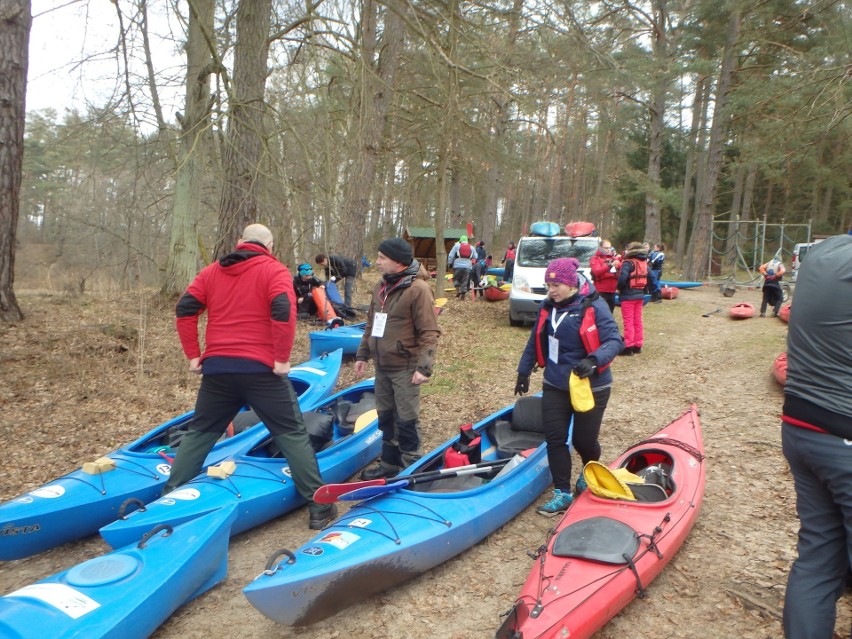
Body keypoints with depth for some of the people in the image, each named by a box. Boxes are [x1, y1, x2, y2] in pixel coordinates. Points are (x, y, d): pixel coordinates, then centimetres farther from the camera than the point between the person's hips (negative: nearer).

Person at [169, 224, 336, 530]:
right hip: (260, 369, -4)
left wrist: (193, 355, 9)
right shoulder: (274, 270, -1)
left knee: (199, 432, 20)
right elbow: (284, 312, -17)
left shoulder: (212, 271, 14)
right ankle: (319, 506, 6)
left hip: (217, 368, 4)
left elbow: (184, 309, 7)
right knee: (292, 434, 4)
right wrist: (282, 358, -11)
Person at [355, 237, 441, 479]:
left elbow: (429, 332, -18)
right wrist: (363, 354, 16)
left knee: (406, 421, 0)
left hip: (405, 368, -8)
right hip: (382, 366, 8)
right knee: (386, 417, 17)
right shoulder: (381, 286, 9)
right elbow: (371, 324, 18)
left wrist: (424, 366, -23)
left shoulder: (418, 288, -16)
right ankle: (390, 463, 31)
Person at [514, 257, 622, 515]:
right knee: (555, 439, 1)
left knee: (583, 440, 7)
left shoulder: (593, 306, -16)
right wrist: (524, 371, 18)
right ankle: (562, 494, 13)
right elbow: (535, 341, 13)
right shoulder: (548, 307, 2)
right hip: (554, 386, 5)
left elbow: (614, 340, -20)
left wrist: (594, 360, -38)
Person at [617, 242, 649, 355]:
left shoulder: (628, 263, -15)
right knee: (638, 321, 14)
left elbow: (622, 278, -29)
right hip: (640, 295, 7)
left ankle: (628, 347, -1)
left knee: (628, 322, -2)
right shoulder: (644, 263, 9)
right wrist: (643, 289, 17)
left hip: (628, 296, -7)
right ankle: (638, 346, 19)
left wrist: (618, 287, -10)